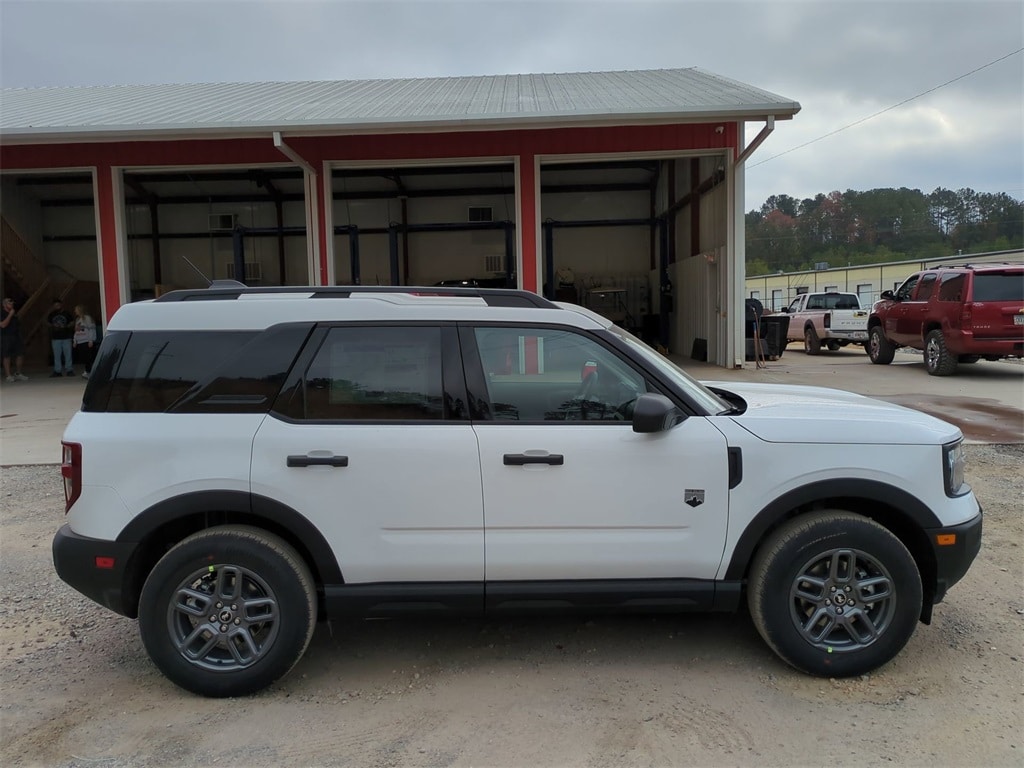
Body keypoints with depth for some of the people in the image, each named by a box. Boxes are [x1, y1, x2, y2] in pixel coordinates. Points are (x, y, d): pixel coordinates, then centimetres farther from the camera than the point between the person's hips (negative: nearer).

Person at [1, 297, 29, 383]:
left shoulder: (14, 313, 15)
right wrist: (10, 315, -18)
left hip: (16, 336, 6)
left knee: (20, 355, 3)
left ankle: (18, 374, 13)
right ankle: (8, 375, 1)